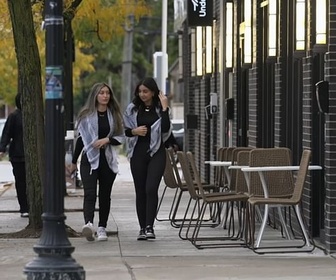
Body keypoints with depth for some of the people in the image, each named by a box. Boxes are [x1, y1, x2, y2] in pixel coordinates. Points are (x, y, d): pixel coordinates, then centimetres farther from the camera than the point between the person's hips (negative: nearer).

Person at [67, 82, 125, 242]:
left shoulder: (114, 115, 8)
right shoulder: (86, 115, 3)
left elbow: (121, 138, 10)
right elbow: (80, 138, 9)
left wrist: (107, 140, -11)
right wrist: (73, 162, 10)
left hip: (108, 159, 2)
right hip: (89, 158, -2)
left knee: (105, 195, 6)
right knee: (90, 193, -17)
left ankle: (102, 228, 14)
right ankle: (88, 224, -35)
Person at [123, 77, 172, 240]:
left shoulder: (159, 109, 2)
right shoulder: (132, 109, 7)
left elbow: (166, 129, -12)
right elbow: (123, 129, 11)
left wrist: (164, 108, -15)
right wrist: (134, 131, -9)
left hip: (156, 152, -2)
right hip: (138, 152, 3)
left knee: (151, 189, -15)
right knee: (140, 191, 6)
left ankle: (149, 227, -15)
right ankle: (142, 227, 13)